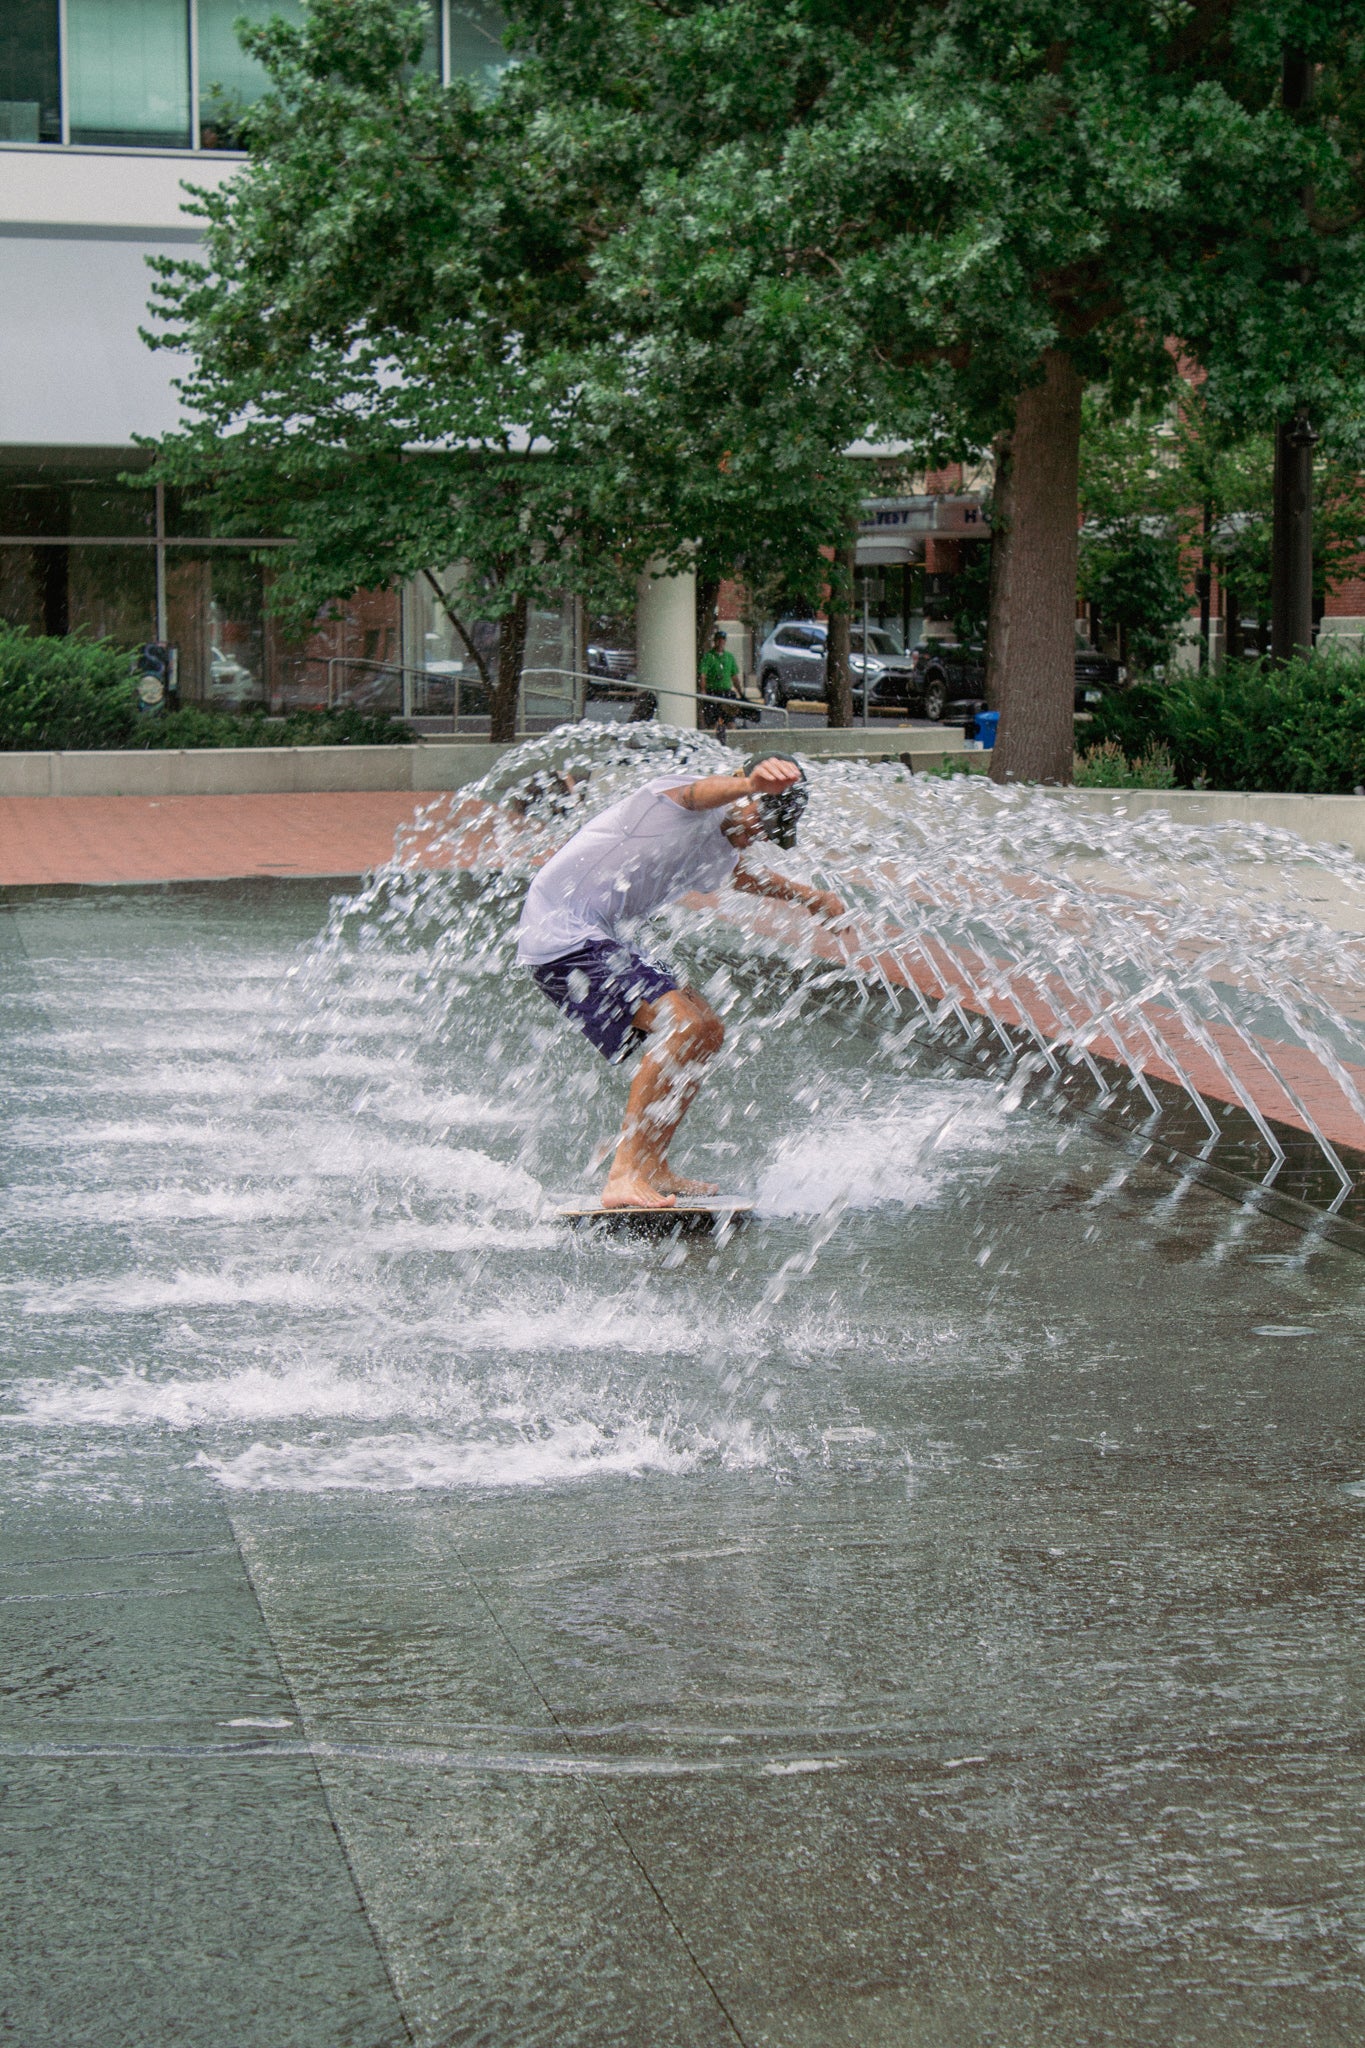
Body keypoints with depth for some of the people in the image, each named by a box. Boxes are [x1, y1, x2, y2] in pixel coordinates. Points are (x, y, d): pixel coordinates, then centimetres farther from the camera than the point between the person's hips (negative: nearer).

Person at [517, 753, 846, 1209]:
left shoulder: (720, 855, 18)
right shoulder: (683, 801, -13)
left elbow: (746, 875, 43)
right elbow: (700, 792, -40)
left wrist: (810, 897, 49)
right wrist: (753, 783, -61)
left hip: (598, 940, 11)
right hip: (563, 933, -11)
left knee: (705, 1032, 14)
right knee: (685, 1023, -24)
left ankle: (652, 1170, 15)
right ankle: (624, 1179, -29)